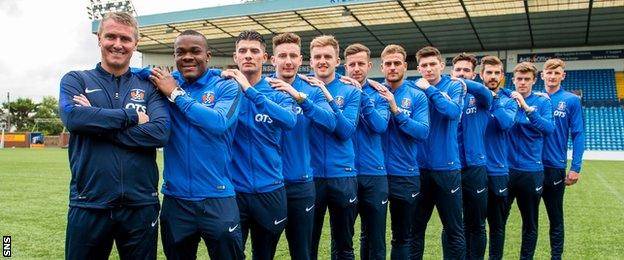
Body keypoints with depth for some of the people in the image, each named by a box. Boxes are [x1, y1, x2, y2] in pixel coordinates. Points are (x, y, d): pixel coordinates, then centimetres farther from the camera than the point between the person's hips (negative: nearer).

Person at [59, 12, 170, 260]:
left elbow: (160, 132, -11)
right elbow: (72, 116, -15)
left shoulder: (149, 86, 6)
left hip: (141, 205, 1)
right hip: (89, 205, 0)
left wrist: (96, 123, -12)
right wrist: (132, 116, -11)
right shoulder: (75, 80, 6)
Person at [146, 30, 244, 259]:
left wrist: (176, 94, -14)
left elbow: (219, 123, -19)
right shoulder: (164, 82, 6)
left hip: (217, 198, -3)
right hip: (175, 199, 3)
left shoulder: (226, 87, -4)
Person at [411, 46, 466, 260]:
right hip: (419, 167, 2)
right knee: (415, 227, 12)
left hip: (447, 167, -2)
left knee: (454, 229, 8)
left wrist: (430, 89, -15)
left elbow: (453, 111, -20)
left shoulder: (454, 86, 1)